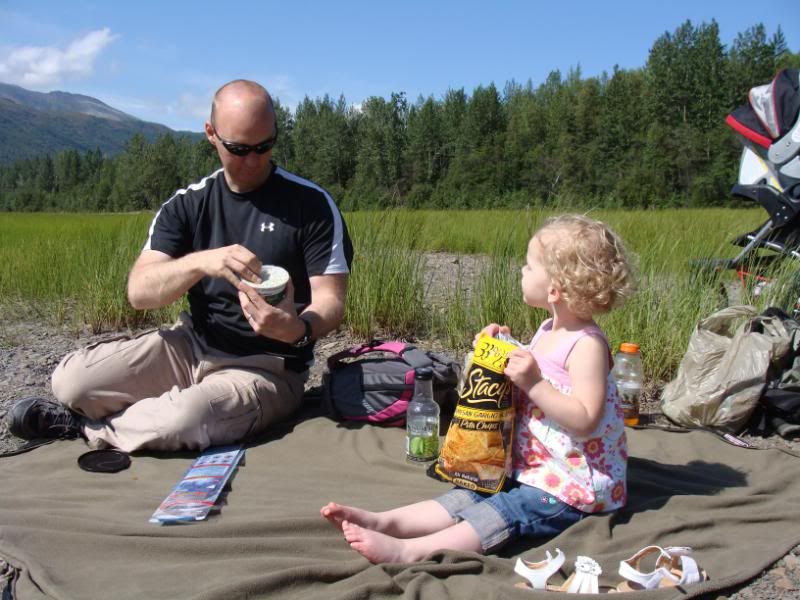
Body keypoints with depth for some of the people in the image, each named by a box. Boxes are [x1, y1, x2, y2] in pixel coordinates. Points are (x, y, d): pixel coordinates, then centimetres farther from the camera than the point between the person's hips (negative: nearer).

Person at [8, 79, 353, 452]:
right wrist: (201, 261, -29)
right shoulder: (188, 204, 1)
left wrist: (297, 328, -34)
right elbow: (138, 291, -8)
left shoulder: (312, 204, -9)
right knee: (70, 380, -18)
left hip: (266, 368, -3)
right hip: (191, 346, 3)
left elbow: (330, 303, -10)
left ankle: (90, 429, 0)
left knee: (183, 422, -32)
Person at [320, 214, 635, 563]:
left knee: (500, 513, -25)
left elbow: (584, 420, -24)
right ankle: (383, 521, -18)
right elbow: (524, 383, 23)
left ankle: (409, 551, -40)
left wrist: (534, 383, -28)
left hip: (572, 485, -9)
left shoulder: (587, 344, -17)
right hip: (530, 468, 9)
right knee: (470, 495, -7)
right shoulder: (548, 331, 12)